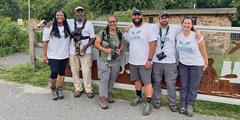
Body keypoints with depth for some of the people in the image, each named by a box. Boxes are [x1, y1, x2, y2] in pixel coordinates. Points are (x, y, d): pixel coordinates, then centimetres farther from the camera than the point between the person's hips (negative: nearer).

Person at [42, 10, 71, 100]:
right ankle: (53, 89, 20)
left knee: (62, 73, 12)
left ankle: (60, 89, 27)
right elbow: (45, 42, -5)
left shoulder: (68, 28, 3)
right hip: (53, 56, -3)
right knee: (54, 73, -7)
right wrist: (45, 55, -8)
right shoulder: (49, 28, -6)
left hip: (64, 55, 3)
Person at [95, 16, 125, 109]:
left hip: (116, 61, 4)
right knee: (104, 79, -4)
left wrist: (120, 50, -7)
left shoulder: (119, 34, 5)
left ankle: (109, 94, 33)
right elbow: (96, 43, -5)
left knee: (112, 79, 14)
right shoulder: (103, 32, -6)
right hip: (104, 60, -4)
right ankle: (103, 99, 3)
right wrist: (105, 50, -18)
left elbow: (122, 44, 14)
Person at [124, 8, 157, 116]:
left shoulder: (147, 28, -7)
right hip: (132, 62, 6)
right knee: (137, 80, 17)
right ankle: (138, 97, 33)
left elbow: (153, 44, -12)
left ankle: (148, 104, 4)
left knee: (147, 82, -3)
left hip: (144, 62, -6)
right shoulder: (130, 30, 10)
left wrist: (149, 60, -16)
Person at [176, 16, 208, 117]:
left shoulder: (196, 36, -16)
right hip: (183, 64, 4)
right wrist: (178, 60, 9)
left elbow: (203, 51, -7)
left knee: (193, 87, 5)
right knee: (184, 86, 11)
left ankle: (190, 106, 19)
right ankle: (183, 105, 23)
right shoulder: (178, 35, -4)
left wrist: (206, 63, -1)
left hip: (196, 65, -3)